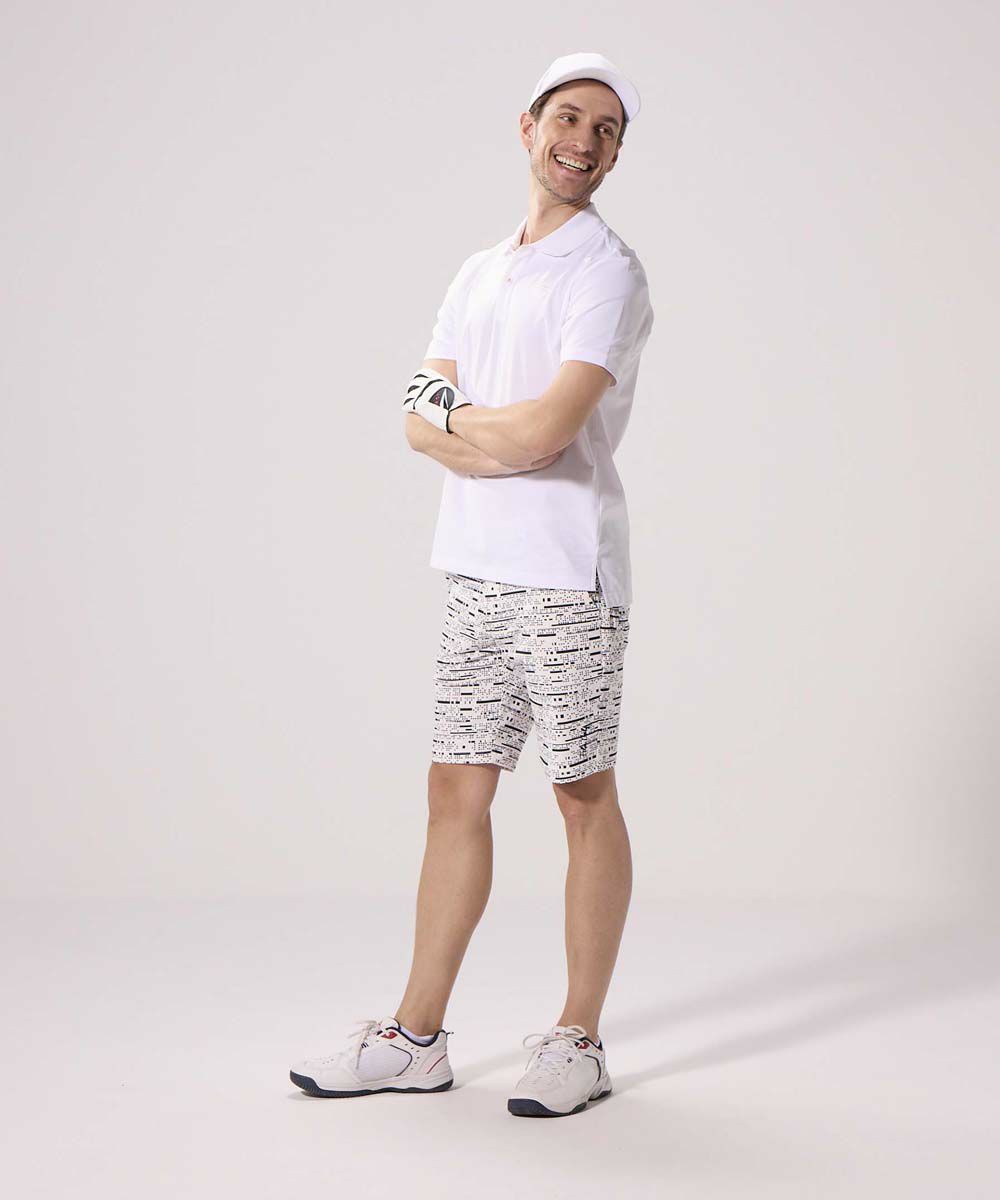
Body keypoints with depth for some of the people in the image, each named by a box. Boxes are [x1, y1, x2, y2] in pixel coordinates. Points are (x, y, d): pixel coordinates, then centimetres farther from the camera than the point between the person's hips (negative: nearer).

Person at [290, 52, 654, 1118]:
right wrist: (506, 444, -11)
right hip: (475, 571, 7)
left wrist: (450, 411, -1)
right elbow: (419, 419, 8)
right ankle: (415, 1039, 17)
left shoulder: (606, 271, -6)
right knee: (455, 791, 9)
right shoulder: (478, 272, 18)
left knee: (585, 800, 2)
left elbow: (545, 430, -19)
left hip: (566, 577, -7)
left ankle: (577, 1044, 12)